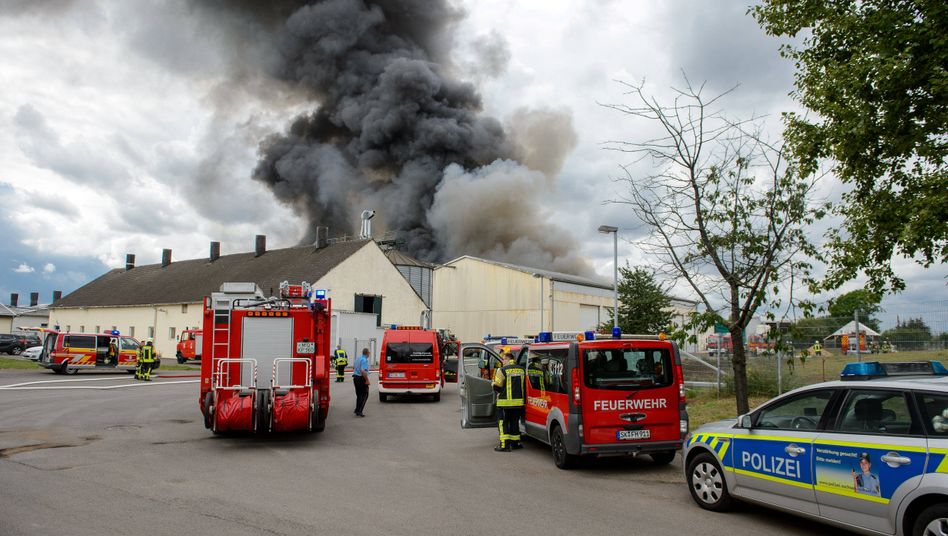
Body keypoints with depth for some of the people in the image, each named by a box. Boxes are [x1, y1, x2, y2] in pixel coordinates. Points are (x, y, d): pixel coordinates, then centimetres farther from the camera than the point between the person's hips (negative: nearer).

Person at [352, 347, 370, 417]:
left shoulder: (358, 358, 12)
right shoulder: (365, 360, -16)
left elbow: (354, 368, 22)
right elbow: (363, 371, -27)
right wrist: (367, 380, -21)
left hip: (355, 378, 9)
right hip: (361, 379, -9)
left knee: (359, 395, 17)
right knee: (365, 395, -3)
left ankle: (357, 410, 17)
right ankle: (359, 411, -10)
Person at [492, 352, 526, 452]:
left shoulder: (502, 370, -11)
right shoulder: (522, 369, 5)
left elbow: (497, 387, -12)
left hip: (505, 402, -5)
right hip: (519, 401, 5)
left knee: (503, 423, 3)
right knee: (515, 422, 17)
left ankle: (505, 445, -1)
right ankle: (515, 443, 23)